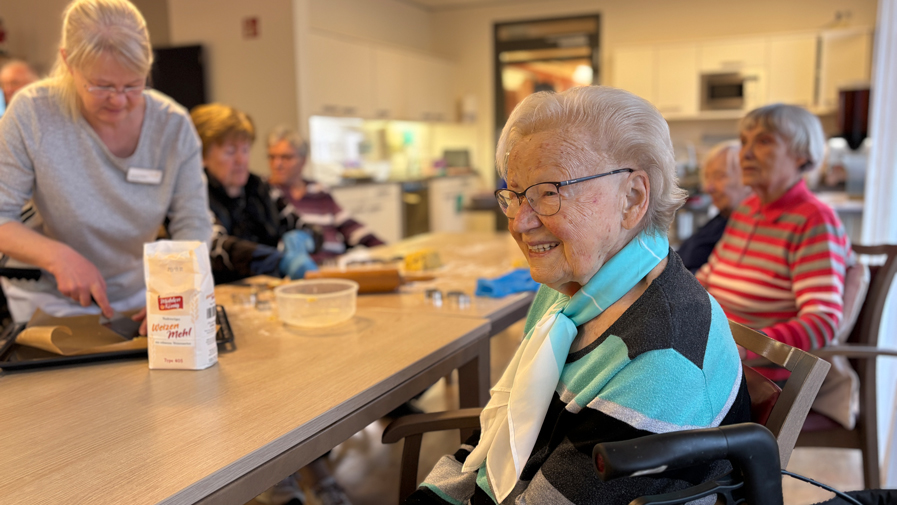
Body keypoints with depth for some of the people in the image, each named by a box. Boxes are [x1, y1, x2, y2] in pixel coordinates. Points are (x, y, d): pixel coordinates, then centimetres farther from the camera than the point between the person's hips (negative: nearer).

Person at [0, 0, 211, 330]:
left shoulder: (173, 126, -8)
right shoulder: (31, 114, -12)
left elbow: (193, 225, -7)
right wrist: (57, 256, -27)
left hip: (137, 300, 2)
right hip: (48, 303, -1)